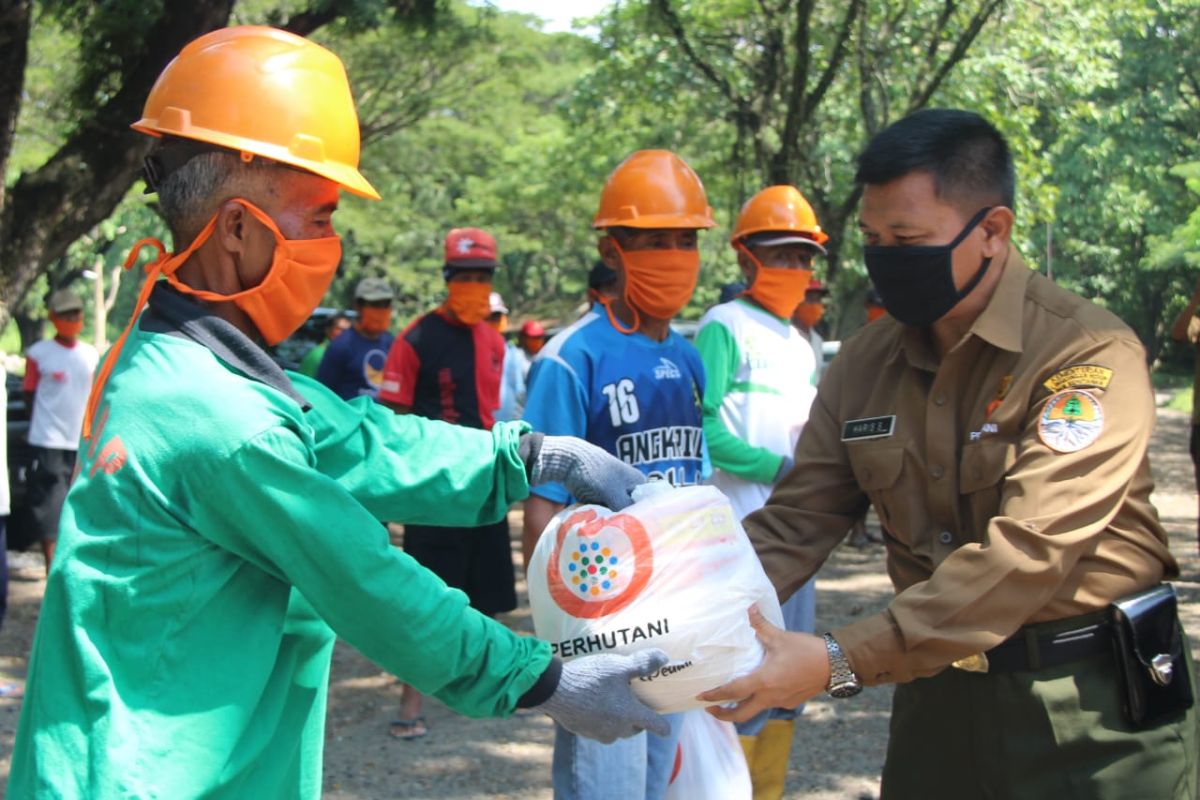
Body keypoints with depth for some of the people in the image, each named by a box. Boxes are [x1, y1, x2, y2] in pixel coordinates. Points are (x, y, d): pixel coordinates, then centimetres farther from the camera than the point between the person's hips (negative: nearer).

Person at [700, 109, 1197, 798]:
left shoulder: (1089, 354, -18)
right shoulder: (865, 365, 3)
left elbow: (1028, 551, -27)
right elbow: (795, 522, 3)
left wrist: (842, 663, -33)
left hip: (1091, 708, -5)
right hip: (938, 685, 5)